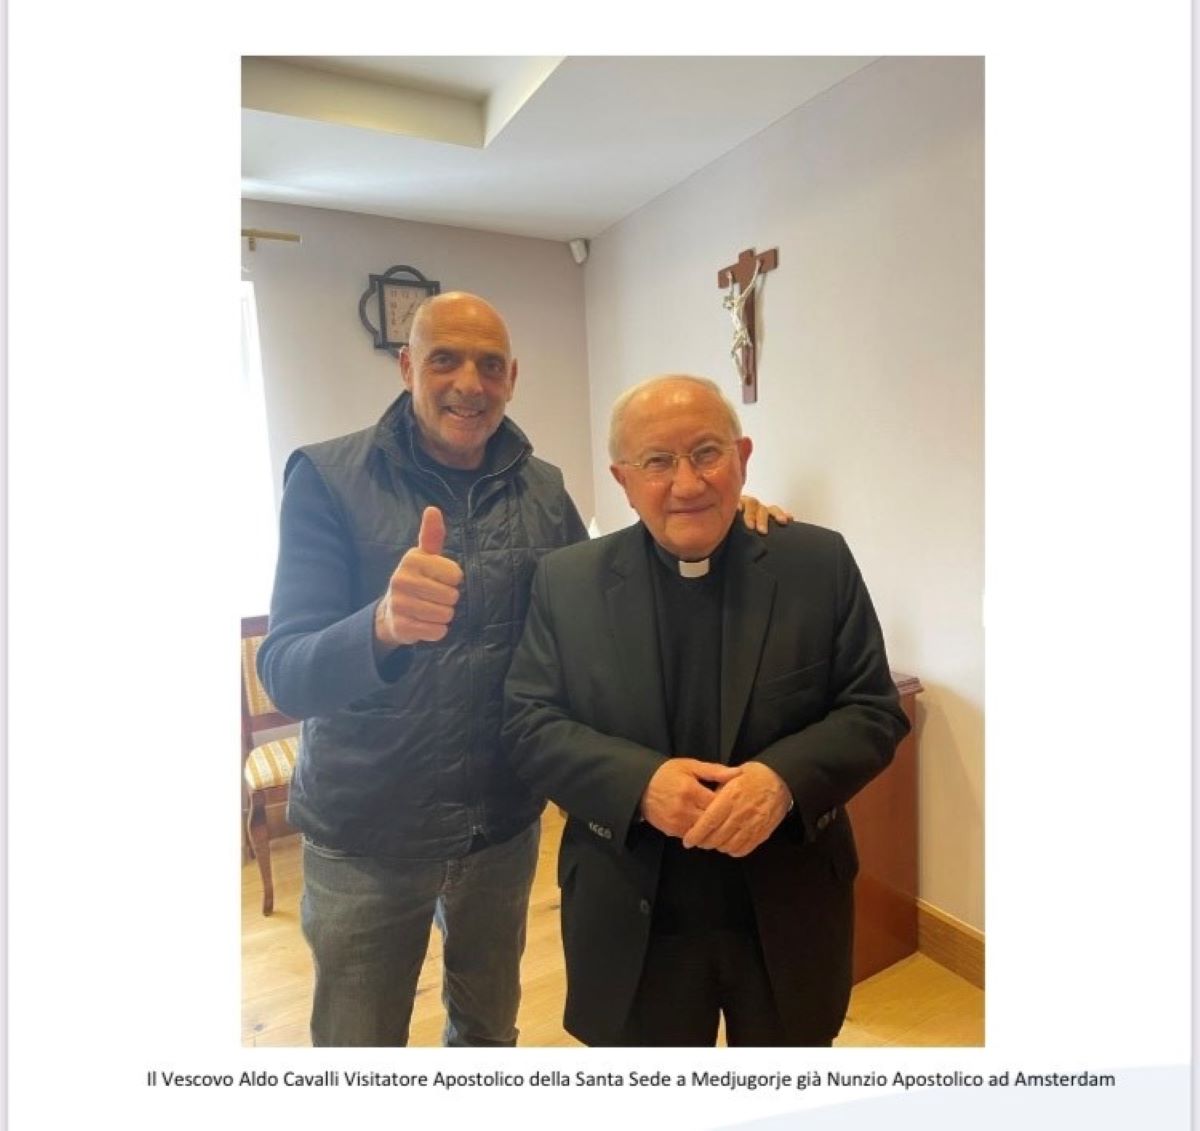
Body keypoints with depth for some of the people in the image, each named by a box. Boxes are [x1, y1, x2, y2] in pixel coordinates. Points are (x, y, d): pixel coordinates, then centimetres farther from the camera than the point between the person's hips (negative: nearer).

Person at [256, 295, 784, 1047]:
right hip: (365, 833, -2)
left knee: (489, 1028, 24)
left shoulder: (544, 489, -2)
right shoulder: (328, 477, -12)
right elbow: (285, 674, -19)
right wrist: (384, 624, -42)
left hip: (504, 821, 3)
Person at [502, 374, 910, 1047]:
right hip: (633, 923, 0)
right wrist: (640, 782, -22)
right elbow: (527, 722, -6)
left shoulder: (821, 564, -5)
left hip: (790, 916, 1)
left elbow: (875, 711, -5)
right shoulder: (566, 581, -5)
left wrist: (785, 778, -24)